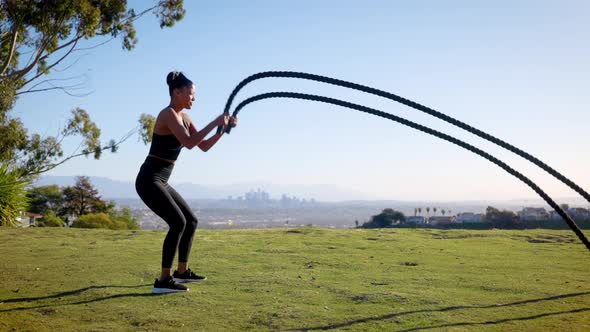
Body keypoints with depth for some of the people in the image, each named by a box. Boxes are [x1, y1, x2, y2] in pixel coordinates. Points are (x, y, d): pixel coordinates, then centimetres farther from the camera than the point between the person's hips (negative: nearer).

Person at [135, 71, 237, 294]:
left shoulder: (183, 117, 13)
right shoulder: (168, 114, -15)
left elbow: (204, 146, 15)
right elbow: (189, 143, -26)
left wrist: (223, 128, 5)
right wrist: (214, 123, -21)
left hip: (160, 182, 10)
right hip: (149, 181, -10)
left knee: (191, 221, 15)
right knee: (178, 223, -19)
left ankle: (182, 271, 28)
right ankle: (163, 281, -15)